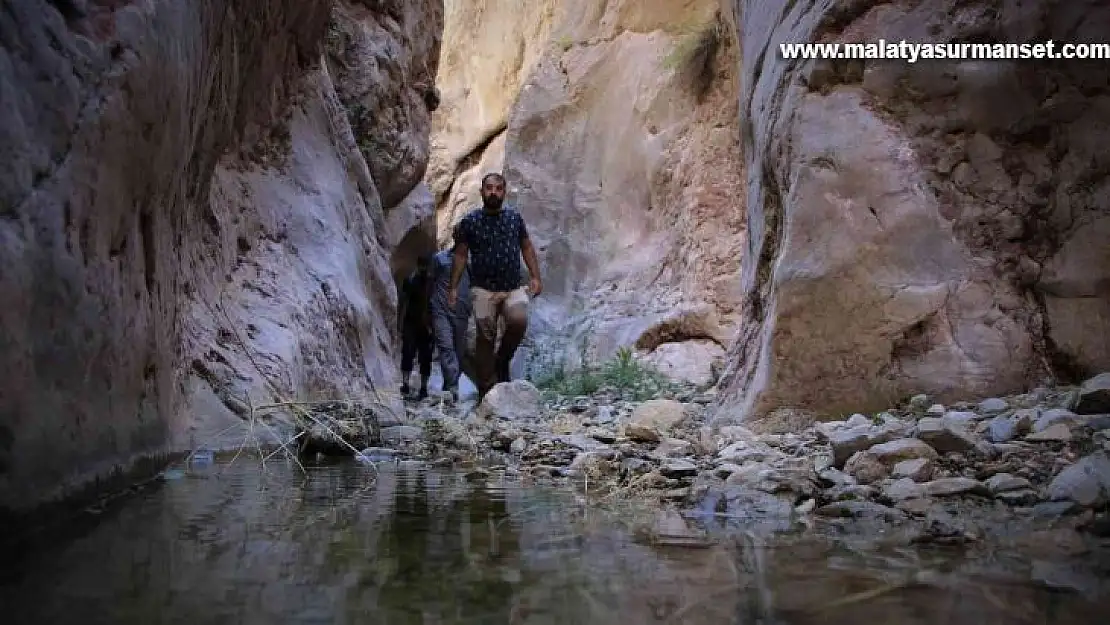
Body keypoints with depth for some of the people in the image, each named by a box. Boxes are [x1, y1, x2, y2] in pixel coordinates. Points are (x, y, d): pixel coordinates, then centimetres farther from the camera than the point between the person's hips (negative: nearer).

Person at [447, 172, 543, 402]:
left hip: (514, 288, 1)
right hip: (483, 290, -1)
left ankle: (502, 362, 2)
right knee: (485, 337, -4)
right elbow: (461, 255, 6)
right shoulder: (470, 221, 3)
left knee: (519, 321, -25)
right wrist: (453, 287, 0)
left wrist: (535, 277, 3)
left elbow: (527, 247, 14)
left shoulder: (514, 217, 9)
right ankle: (486, 390, 5)